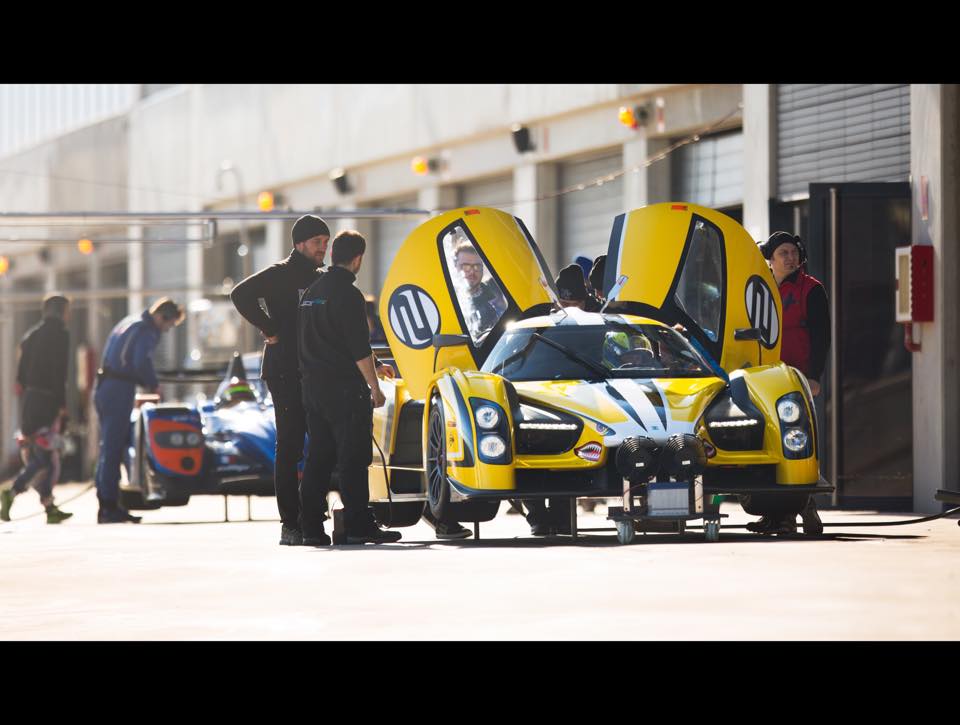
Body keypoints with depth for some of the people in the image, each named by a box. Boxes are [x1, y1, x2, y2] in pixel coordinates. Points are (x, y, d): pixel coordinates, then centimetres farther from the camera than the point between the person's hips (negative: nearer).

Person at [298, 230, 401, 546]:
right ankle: (359, 525, -7)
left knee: (318, 457, 9)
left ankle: (311, 527, 6)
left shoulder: (312, 292, 15)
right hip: (345, 389, -8)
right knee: (353, 458, -6)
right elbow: (359, 348, -16)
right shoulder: (348, 295, -12)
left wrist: (371, 366, 31)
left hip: (312, 386, 8)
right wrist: (374, 387, -9)